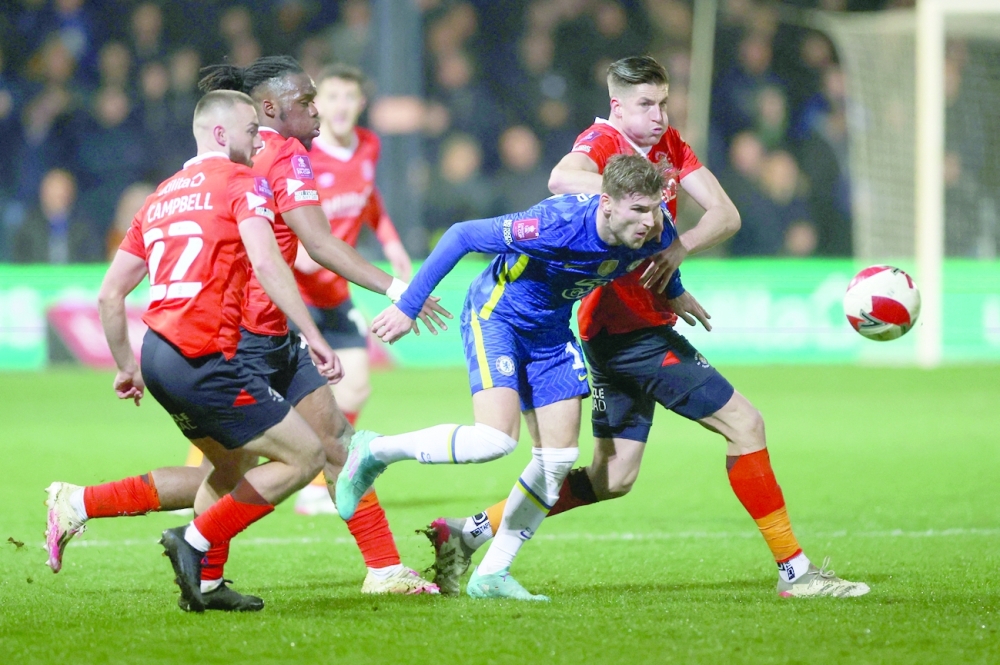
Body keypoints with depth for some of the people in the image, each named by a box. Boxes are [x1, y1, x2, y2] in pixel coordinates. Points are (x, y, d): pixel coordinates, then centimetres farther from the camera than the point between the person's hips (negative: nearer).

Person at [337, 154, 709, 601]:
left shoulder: (655, 232, -17)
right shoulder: (559, 224, -35)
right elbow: (462, 236, -27)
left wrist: (675, 292, 25)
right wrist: (407, 306, -24)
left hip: (550, 330, 7)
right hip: (496, 314, -7)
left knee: (559, 458, 0)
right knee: (497, 439, -25)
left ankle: (491, 574, 11)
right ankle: (376, 452, -4)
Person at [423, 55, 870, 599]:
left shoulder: (668, 145, 12)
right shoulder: (603, 142, -13)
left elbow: (725, 214, 4)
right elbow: (563, 178, -37)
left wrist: (681, 246, -16)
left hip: (621, 333, 9)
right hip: (633, 328, -9)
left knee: (612, 478, 11)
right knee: (744, 425, -7)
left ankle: (467, 533, 12)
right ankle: (793, 569, -1)